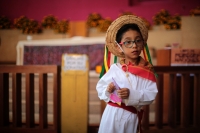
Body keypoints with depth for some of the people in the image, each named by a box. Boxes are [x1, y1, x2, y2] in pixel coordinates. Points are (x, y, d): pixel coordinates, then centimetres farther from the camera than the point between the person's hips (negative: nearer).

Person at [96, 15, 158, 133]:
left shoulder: (147, 70, -2)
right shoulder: (115, 68, -3)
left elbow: (151, 95, -9)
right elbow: (100, 86, 5)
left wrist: (131, 94, -22)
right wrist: (107, 90, -16)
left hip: (132, 117, 1)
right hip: (112, 114, 0)